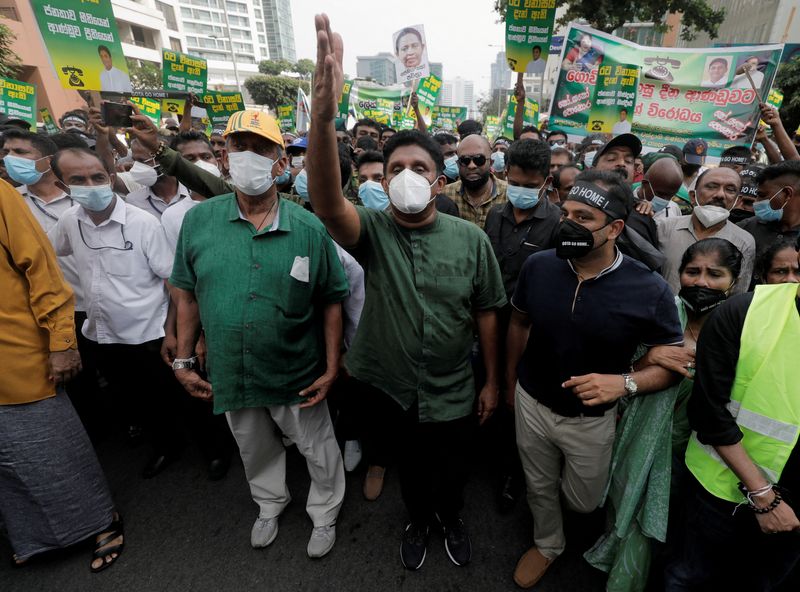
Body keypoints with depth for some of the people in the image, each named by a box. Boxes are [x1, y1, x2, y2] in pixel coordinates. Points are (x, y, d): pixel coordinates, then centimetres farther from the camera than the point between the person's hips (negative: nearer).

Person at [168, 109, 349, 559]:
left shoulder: (309, 229, -13)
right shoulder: (199, 220, -6)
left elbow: (332, 302, -8)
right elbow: (187, 294, 3)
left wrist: (332, 369, -9)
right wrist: (184, 360, 4)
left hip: (298, 376, -2)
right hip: (230, 374, 3)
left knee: (319, 451, 18)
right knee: (256, 450, 27)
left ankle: (325, 515, 48)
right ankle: (270, 505, 57)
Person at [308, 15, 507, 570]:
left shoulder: (471, 239, -13)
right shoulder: (372, 231, -15)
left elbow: (486, 313, -6)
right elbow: (327, 202, -36)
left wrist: (492, 381, -1)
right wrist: (323, 113, -52)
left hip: (454, 391, 0)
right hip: (392, 387, 0)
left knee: (453, 467, 23)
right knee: (409, 462, 26)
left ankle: (451, 516, 58)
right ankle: (419, 519, 58)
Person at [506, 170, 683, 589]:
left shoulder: (648, 291, -21)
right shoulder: (538, 266, -15)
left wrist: (624, 383, -29)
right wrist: (509, 384, 9)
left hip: (591, 420, -1)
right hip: (531, 404, 2)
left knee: (582, 502, 22)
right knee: (539, 488, 24)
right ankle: (547, 545, 56)